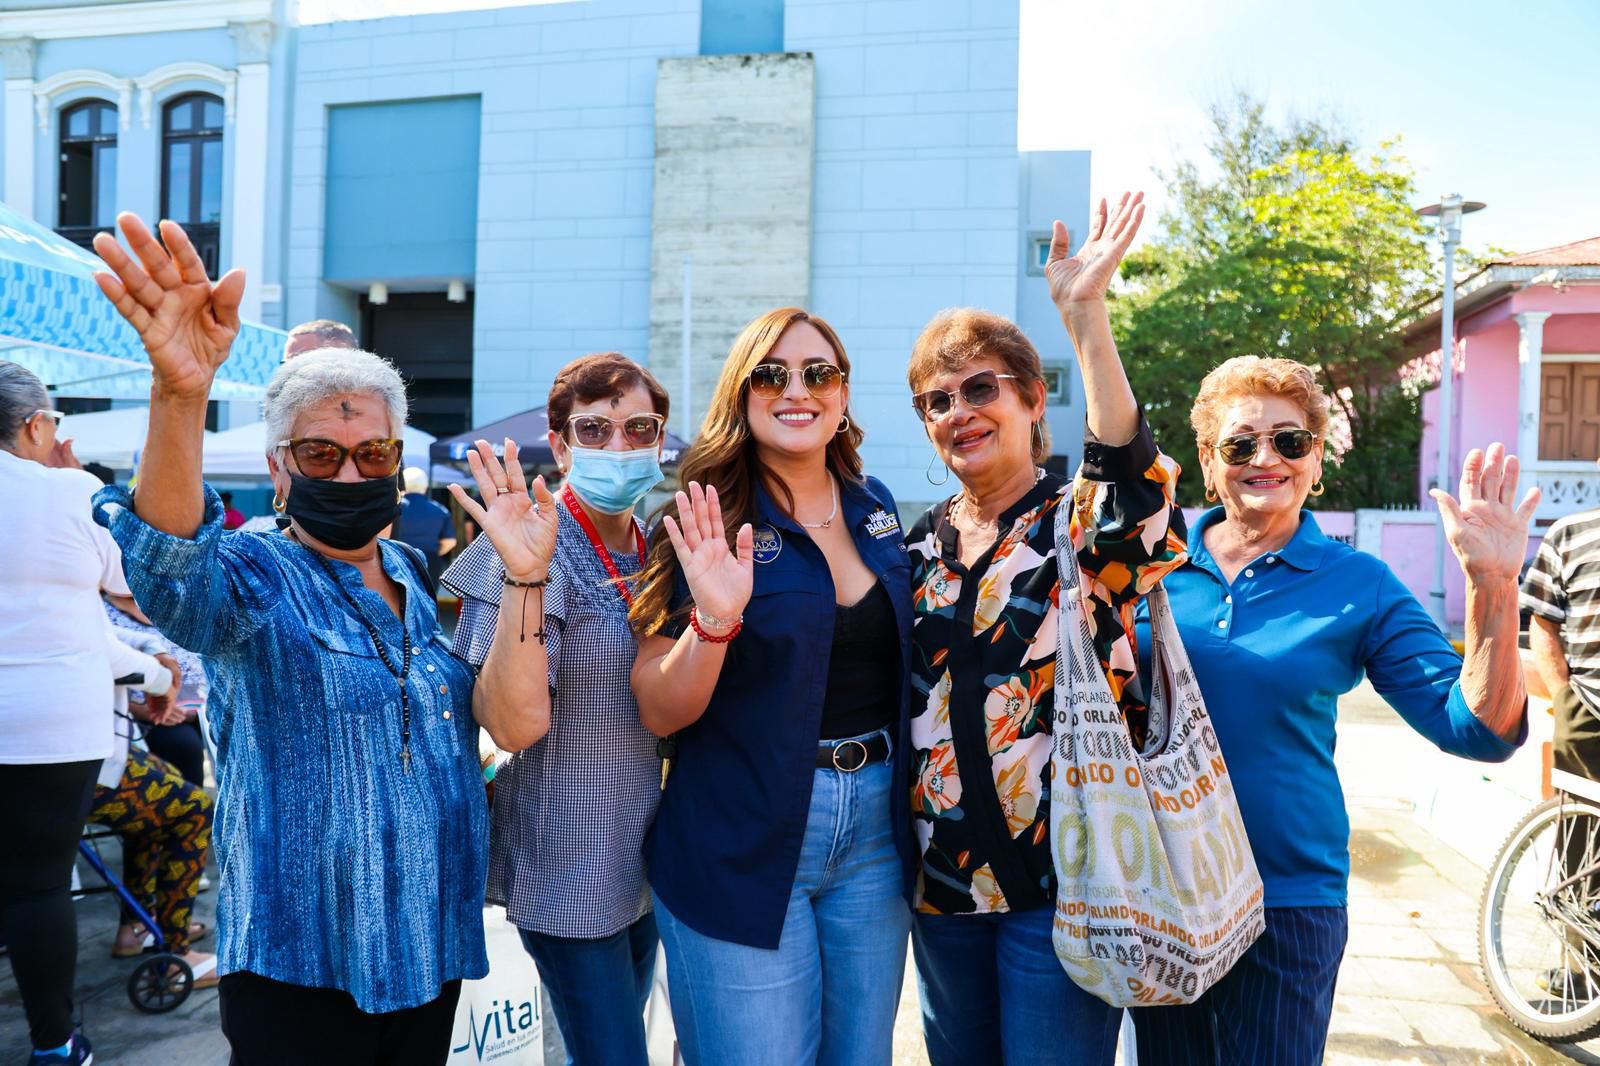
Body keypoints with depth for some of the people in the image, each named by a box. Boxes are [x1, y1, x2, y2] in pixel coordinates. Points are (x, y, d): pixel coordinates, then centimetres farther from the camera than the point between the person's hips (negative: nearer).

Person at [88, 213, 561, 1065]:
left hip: (433, 951, 5)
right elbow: (171, 565, -34)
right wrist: (179, 394, -51)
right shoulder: (255, 581, -9)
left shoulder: (426, 579, 4)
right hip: (299, 965, -4)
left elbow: (515, 723, -7)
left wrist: (522, 577, -20)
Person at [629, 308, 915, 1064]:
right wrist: (714, 619, -29)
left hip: (875, 833, 5)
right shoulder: (708, 525, -10)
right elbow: (659, 713, -12)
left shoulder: (875, 507, 4)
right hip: (743, 846, -5)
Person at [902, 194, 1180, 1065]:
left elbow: (1135, 485, -32)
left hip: (1059, 876, -5)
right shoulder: (922, 543, 8)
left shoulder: (1082, 520, -7)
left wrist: (1085, 316, -38)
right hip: (944, 878, 5)